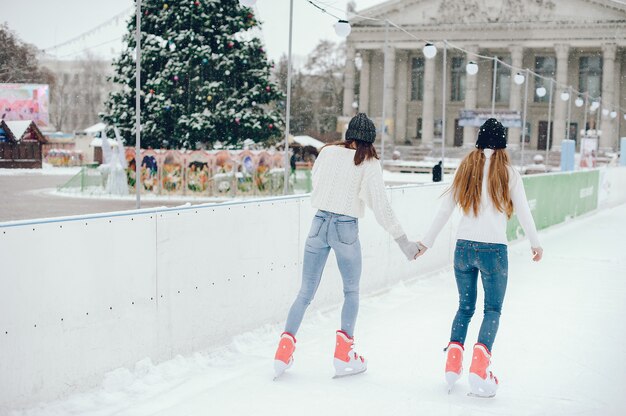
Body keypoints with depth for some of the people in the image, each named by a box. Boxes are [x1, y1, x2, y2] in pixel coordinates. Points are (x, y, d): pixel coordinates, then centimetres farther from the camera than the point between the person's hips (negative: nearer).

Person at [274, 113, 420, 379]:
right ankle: (344, 354, 11)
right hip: (346, 229, -2)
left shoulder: (327, 152, 2)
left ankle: (285, 348, 3)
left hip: (319, 223, 3)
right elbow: (381, 207, -9)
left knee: (306, 292, 11)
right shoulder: (369, 163, -6)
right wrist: (403, 241, -6)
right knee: (351, 291, 15)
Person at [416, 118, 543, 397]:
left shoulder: (465, 169, 5)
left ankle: (453, 362, 7)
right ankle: (479, 366, -7)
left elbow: (445, 209, 6)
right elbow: (523, 212, 2)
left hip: (464, 246, 3)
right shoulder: (508, 173, -3)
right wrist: (535, 243, 17)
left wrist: (427, 242, 14)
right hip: (493, 249, -3)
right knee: (493, 310, 9)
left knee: (465, 307, 18)